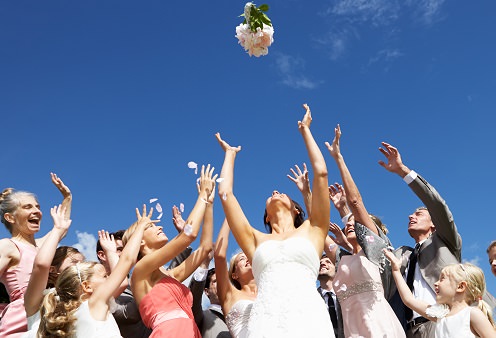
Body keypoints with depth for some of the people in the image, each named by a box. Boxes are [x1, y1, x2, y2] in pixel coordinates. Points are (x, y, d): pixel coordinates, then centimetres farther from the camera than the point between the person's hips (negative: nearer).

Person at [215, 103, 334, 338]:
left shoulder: (312, 230, 20)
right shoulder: (256, 240, 23)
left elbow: (321, 173, 17)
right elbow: (225, 192, 21)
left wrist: (305, 130, 29)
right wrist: (230, 153, 37)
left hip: (308, 318, -1)